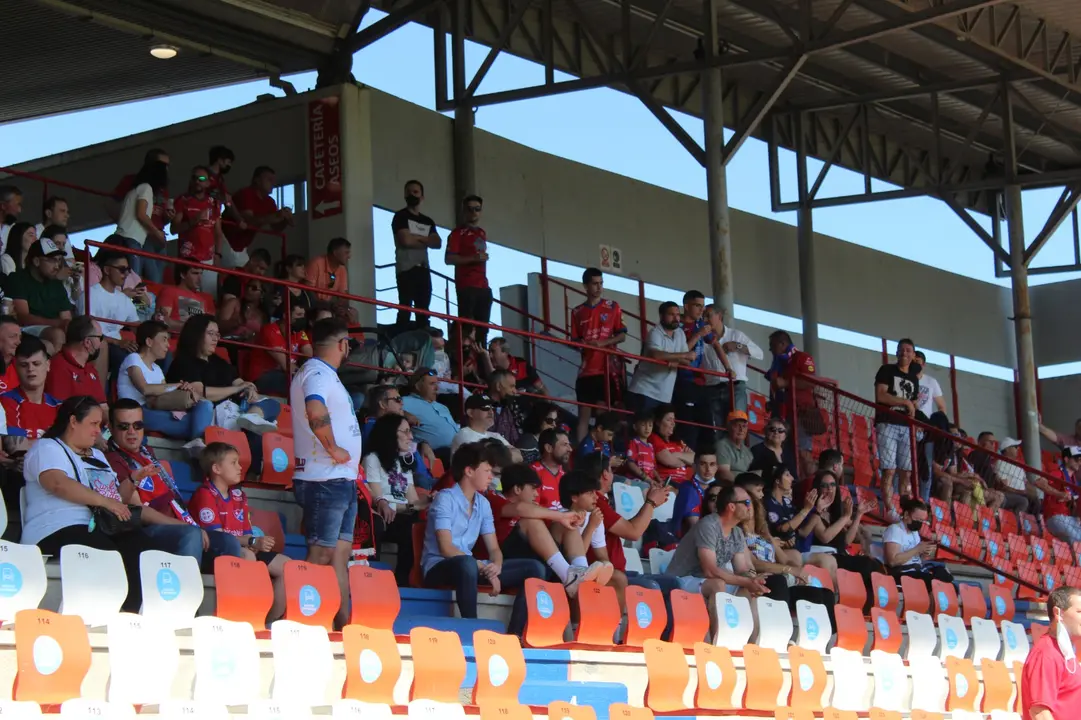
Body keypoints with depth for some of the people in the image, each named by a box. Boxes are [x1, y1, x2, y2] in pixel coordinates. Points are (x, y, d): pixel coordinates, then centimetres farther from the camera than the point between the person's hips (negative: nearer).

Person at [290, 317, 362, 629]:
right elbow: (315, 411, -33)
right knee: (321, 556, -10)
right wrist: (333, 449, -22)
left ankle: (344, 622, 10)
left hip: (340, 480, 10)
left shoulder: (323, 374, 20)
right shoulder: (318, 373, -12)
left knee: (340, 553, 9)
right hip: (327, 479, -10)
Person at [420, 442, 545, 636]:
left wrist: (496, 567, -16)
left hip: (468, 565, 8)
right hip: (439, 567, -8)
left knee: (534, 568, -3)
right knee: (467, 564, -43)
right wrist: (484, 569, -26)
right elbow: (446, 549, -20)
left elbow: (494, 548, 9)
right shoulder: (445, 498, -11)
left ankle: (513, 634, -15)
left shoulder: (483, 504, 10)